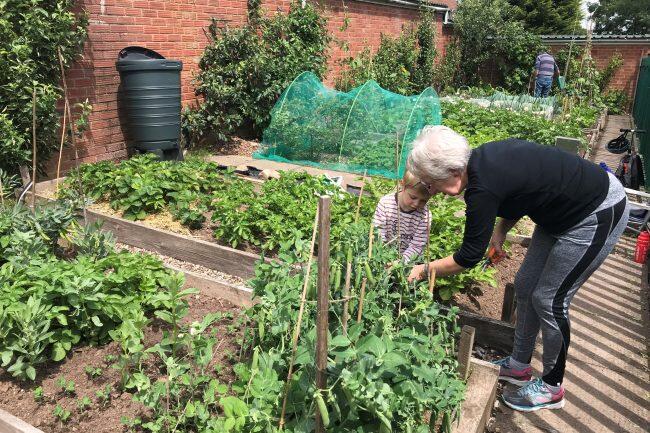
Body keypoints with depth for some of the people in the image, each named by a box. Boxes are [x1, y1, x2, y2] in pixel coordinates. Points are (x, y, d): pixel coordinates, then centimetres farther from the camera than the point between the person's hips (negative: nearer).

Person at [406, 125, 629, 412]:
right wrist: (500, 232, 2)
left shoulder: (482, 189, -32)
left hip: (599, 214, -9)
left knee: (549, 300, -1)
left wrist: (422, 270, -9)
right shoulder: (481, 159, -6)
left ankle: (551, 388, 20)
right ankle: (518, 367, 29)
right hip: (563, 209, 9)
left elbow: (468, 257, -20)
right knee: (526, 286, 12)